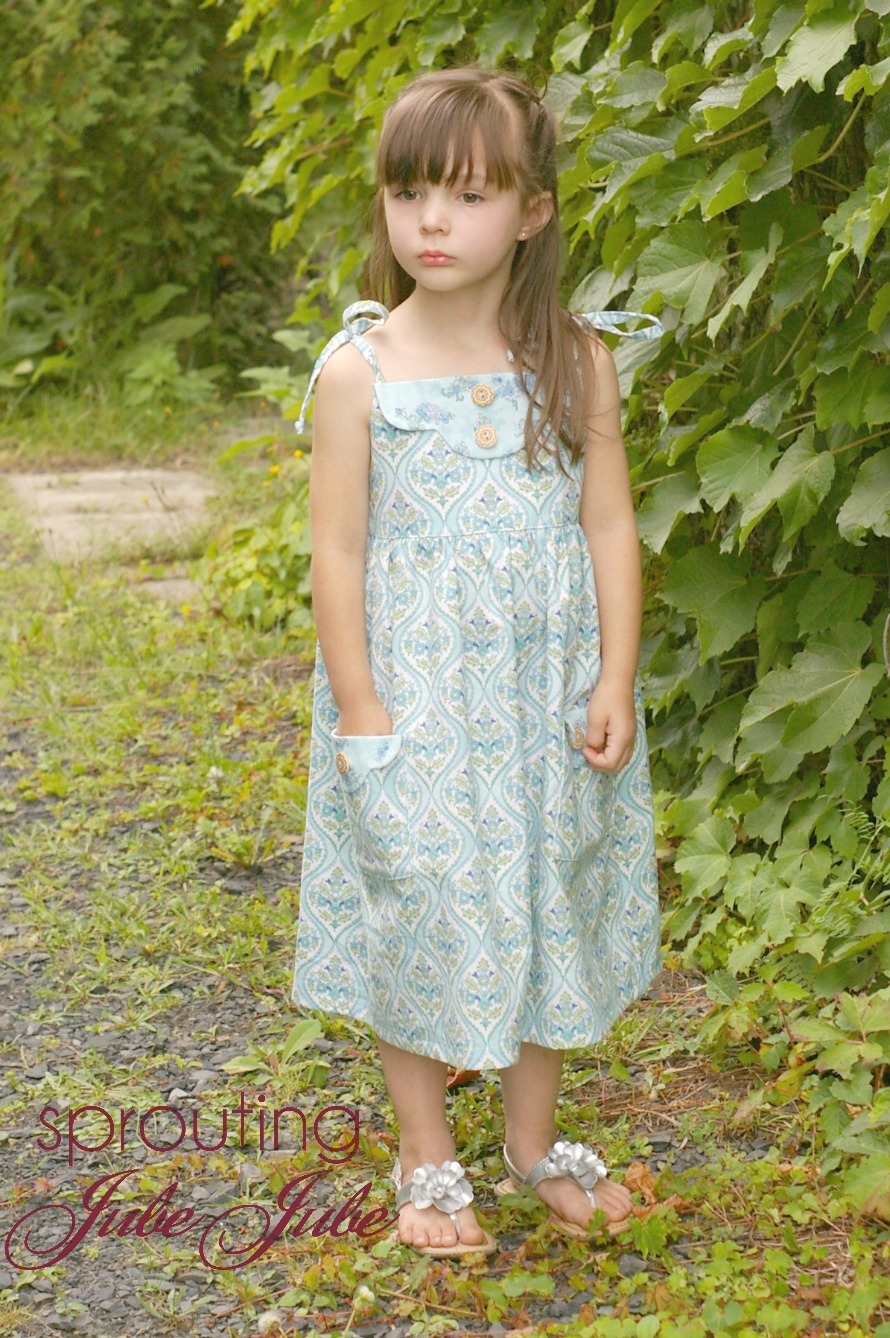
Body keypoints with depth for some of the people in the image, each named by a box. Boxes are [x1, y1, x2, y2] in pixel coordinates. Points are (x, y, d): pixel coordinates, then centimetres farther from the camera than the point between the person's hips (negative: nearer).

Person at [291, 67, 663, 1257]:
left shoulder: (576, 362, -2)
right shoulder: (360, 371, -9)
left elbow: (610, 528, 1)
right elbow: (340, 550, -7)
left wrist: (614, 684, -5)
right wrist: (360, 716, -9)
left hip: (549, 700, 2)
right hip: (415, 695, -2)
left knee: (545, 906, 13)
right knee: (417, 913, 5)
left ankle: (536, 1140, 31)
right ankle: (427, 1160, 23)